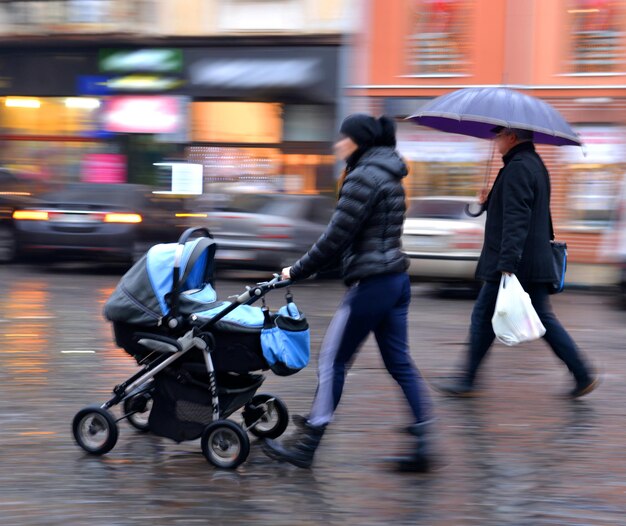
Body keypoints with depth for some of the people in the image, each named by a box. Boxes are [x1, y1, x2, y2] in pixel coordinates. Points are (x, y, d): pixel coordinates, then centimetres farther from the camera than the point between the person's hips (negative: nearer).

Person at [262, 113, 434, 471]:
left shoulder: (363, 177, -14)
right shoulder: (389, 176, 17)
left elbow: (336, 237, -16)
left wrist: (297, 271, -5)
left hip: (371, 283, -9)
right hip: (397, 279, 9)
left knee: (333, 361, -1)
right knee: (400, 363, 9)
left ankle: (306, 447, 5)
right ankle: (423, 444, 6)